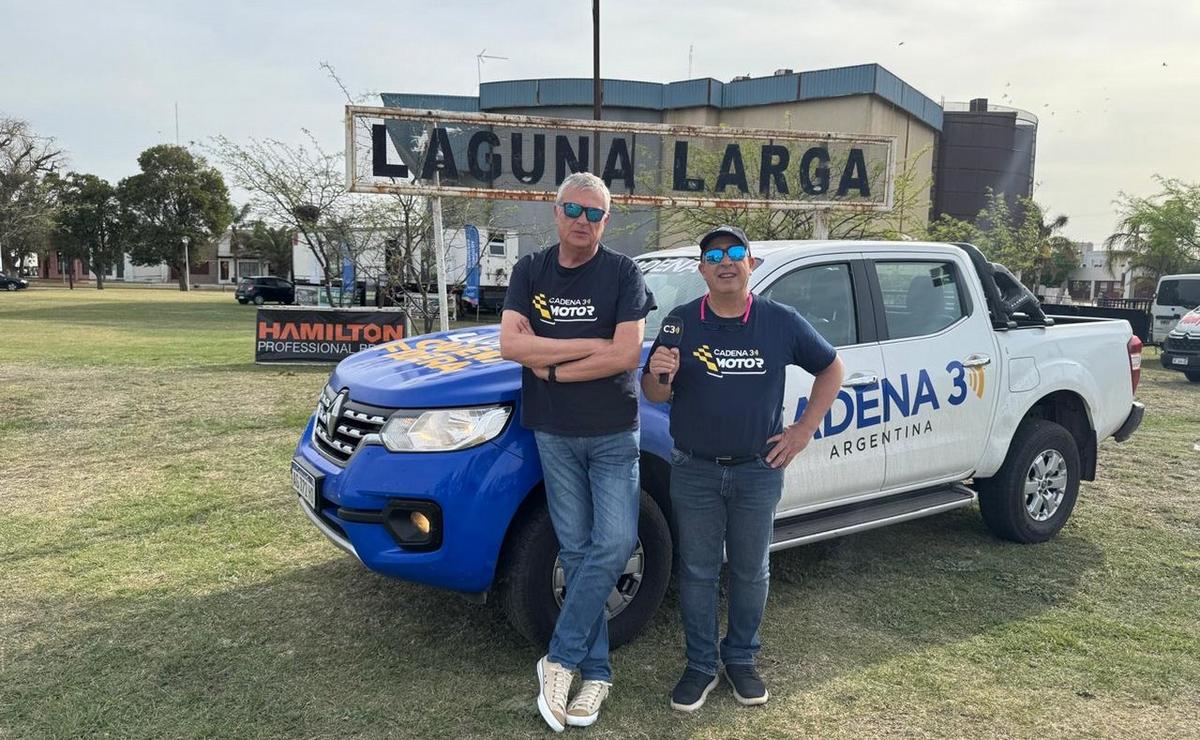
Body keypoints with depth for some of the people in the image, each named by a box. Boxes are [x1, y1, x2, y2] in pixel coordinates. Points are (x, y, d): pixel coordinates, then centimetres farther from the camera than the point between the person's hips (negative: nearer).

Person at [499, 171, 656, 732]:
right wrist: (591, 347, -15)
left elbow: (626, 355, -15)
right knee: (576, 548, 6)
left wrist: (551, 368, -12)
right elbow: (510, 344, -10)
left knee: (614, 543, -9)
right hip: (554, 434, 2)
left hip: (613, 433, -1)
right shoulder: (530, 272, 3)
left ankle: (560, 660, 7)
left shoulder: (622, 273, -5)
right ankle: (595, 671, 15)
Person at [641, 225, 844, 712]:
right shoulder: (681, 321, -3)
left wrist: (805, 428, 1)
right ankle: (701, 665, 25)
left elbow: (831, 368, 9)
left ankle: (741, 659, 32)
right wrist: (659, 374, -23)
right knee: (697, 572, 9)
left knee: (750, 572, 13)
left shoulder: (782, 322, -3)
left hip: (758, 471, 1)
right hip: (694, 472, 0)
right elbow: (655, 396, 1)